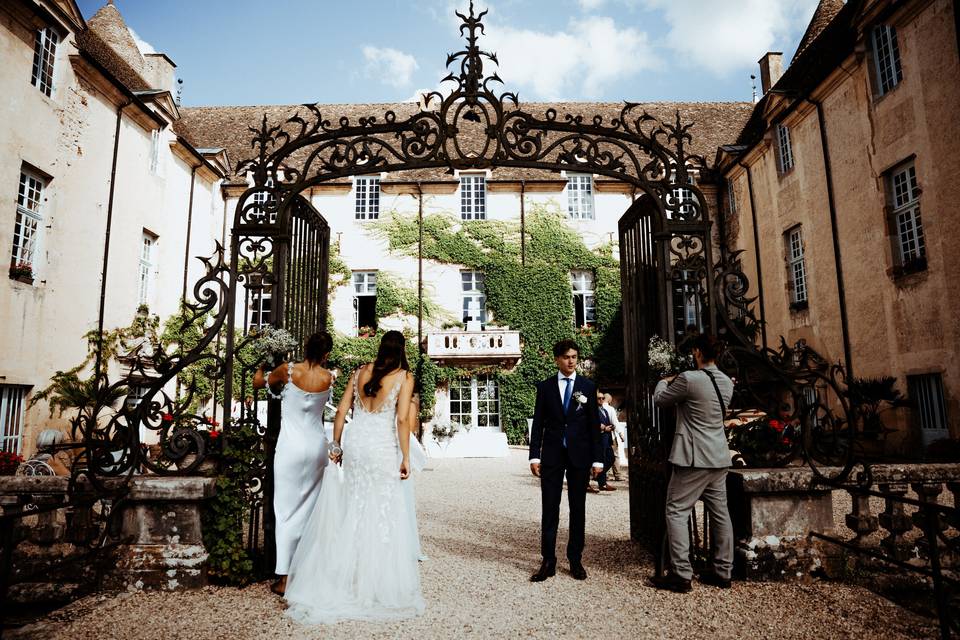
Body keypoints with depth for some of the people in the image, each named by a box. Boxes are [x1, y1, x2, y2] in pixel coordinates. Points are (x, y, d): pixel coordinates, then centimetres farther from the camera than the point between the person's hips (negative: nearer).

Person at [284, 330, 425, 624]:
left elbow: (340, 411, 8)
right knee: (382, 516, 5)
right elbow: (402, 420, -9)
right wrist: (405, 457, -4)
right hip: (382, 447, -4)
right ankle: (377, 586, 13)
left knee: (348, 512, 14)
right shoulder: (404, 376, -3)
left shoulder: (360, 371, 9)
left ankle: (343, 580, 22)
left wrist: (335, 445, 16)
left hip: (353, 442, 4)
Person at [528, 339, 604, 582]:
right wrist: (534, 456, -3)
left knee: (578, 508, 8)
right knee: (549, 508, 1)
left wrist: (597, 459, -1)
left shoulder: (588, 386, 4)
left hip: (579, 454, 0)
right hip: (552, 454, 0)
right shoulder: (545, 386, 4)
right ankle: (548, 561, 9)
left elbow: (594, 424, 4)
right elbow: (538, 423, 4)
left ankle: (575, 560, 18)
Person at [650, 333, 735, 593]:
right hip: (719, 458, 8)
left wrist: (664, 382, 19)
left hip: (693, 458, -8)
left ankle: (681, 575, -2)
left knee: (676, 512, -2)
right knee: (720, 513, 13)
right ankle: (723, 572, 21)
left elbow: (659, 399, -4)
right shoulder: (727, 382, 8)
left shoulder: (689, 379, -17)